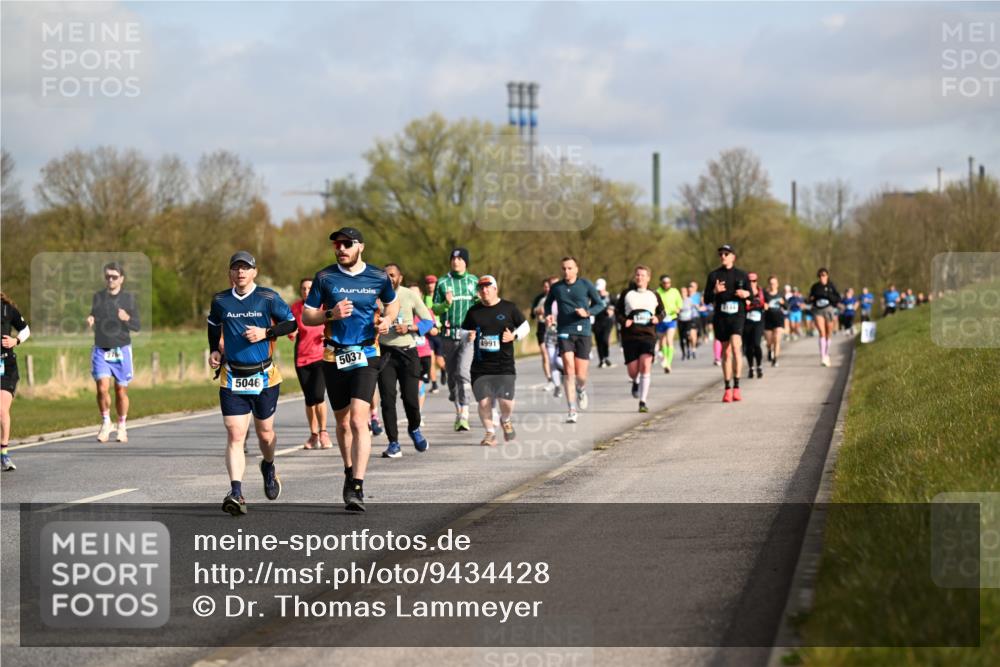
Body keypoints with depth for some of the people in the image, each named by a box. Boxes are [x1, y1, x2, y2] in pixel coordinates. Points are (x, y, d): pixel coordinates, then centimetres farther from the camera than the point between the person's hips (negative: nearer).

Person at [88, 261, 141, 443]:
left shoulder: (129, 298, 2)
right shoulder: (98, 296, 7)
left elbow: (137, 326, 1)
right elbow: (95, 317, 16)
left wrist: (127, 318, -21)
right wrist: (91, 320, -8)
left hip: (121, 350, -1)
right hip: (101, 350, 1)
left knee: (121, 390, 3)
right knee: (102, 387, -13)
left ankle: (121, 427, 21)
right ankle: (106, 422, 7)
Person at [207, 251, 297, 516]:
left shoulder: (268, 298, -4)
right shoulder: (220, 301, 5)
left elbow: (291, 323, 1)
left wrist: (265, 333, -13)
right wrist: (214, 351, 8)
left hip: (264, 377, -1)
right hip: (231, 378, 1)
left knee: (265, 432, 13)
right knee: (234, 435, -11)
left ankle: (268, 467, 46)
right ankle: (236, 493, -19)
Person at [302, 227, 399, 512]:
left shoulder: (378, 277, 2)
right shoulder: (325, 277, 1)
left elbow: (392, 303, 21)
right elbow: (306, 316, 4)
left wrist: (386, 320, -1)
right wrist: (331, 314, -15)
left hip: (366, 356, -2)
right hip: (334, 357, 2)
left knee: (358, 420, -16)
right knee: (343, 423, 12)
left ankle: (357, 488, -19)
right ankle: (350, 472, 35)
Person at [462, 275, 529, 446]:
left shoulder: (509, 308, 3)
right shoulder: (474, 311, 8)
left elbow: (525, 327, 10)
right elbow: (463, 331, 17)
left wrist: (514, 336, -9)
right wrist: (468, 336, -7)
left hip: (504, 364, -2)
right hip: (480, 366, 2)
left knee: (506, 401, -10)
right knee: (483, 401, -4)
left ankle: (506, 421, 24)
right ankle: (490, 433, 16)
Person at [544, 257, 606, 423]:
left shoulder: (586, 285, 1)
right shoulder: (556, 288, 6)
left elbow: (600, 304, 7)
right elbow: (548, 303, 24)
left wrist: (587, 312, -12)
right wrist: (548, 315, 4)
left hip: (583, 332, 0)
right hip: (564, 332, 0)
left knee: (580, 376, -1)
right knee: (568, 369, -16)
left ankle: (581, 390, 38)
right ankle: (572, 410, -14)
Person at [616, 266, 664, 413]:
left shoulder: (654, 295, 11)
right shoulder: (626, 294, 8)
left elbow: (662, 311, 21)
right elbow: (617, 311, 11)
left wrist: (658, 318, -1)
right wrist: (624, 321, -8)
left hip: (648, 335, 0)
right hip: (630, 336, 0)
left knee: (646, 365, -19)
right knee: (633, 371, 0)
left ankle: (643, 401, -16)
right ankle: (635, 382, 40)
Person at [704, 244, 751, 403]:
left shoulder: (741, 275, 7)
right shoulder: (714, 275, 8)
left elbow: (751, 296, 12)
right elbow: (706, 299, 7)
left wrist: (746, 293, -11)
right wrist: (715, 291, -13)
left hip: (737, 314, -2)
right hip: (721, 317, 2)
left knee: (735, 345, -22)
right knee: (726, 352, 6)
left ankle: (736, 386, -19)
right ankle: (727, 389, 16)